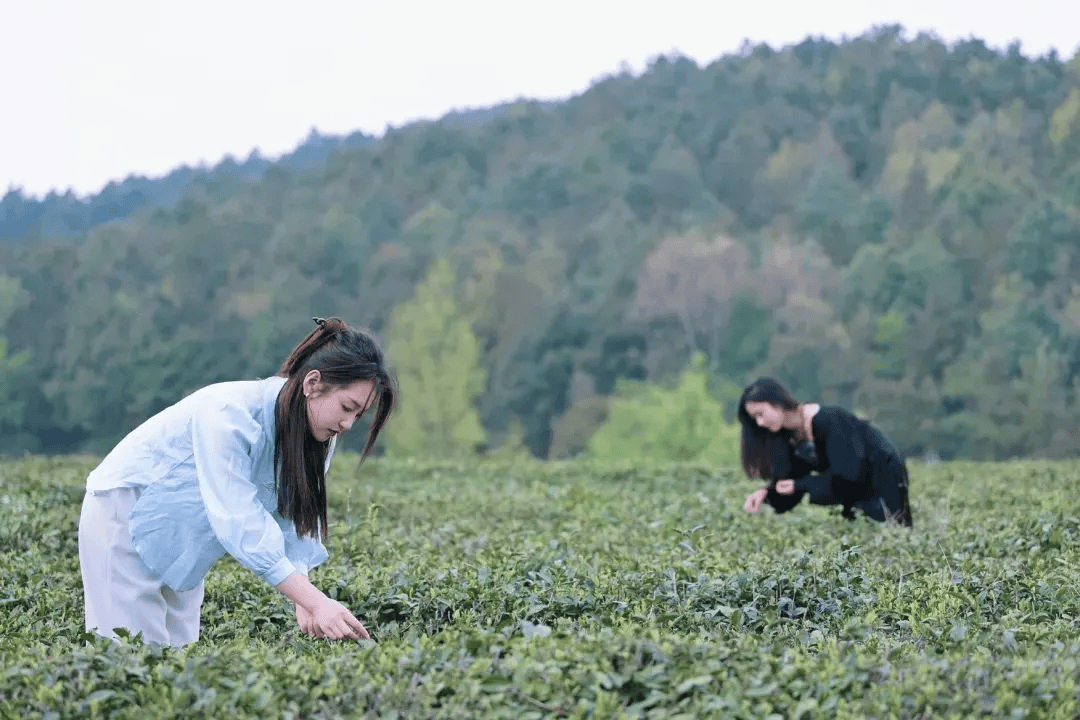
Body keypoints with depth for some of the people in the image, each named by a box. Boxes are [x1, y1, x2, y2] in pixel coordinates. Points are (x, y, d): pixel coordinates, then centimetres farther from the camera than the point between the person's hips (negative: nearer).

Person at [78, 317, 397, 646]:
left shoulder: (313, 434, -6)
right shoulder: (230, 413, -32)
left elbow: (297, 518, -8)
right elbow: (239, 522, -37)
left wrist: (305, 604, -25)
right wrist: (316, 602, -42)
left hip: (181, 543, 8)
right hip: (122, 515, -8)